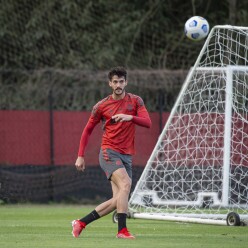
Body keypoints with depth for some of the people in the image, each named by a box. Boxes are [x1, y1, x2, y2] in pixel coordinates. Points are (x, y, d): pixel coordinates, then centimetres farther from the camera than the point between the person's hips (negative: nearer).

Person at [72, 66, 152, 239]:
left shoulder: (135, 101, 5)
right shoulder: (101, 106, 2)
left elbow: (148, 123, -7)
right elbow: (88, 130, 10)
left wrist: (130, 117, -25)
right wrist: (81, 156, 6)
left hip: (127, 156, 4)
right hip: (109, 152, -4)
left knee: (118, 200, -2)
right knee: (125, 184, -27)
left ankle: (81, 223, 11)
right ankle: (122, 230, -29)